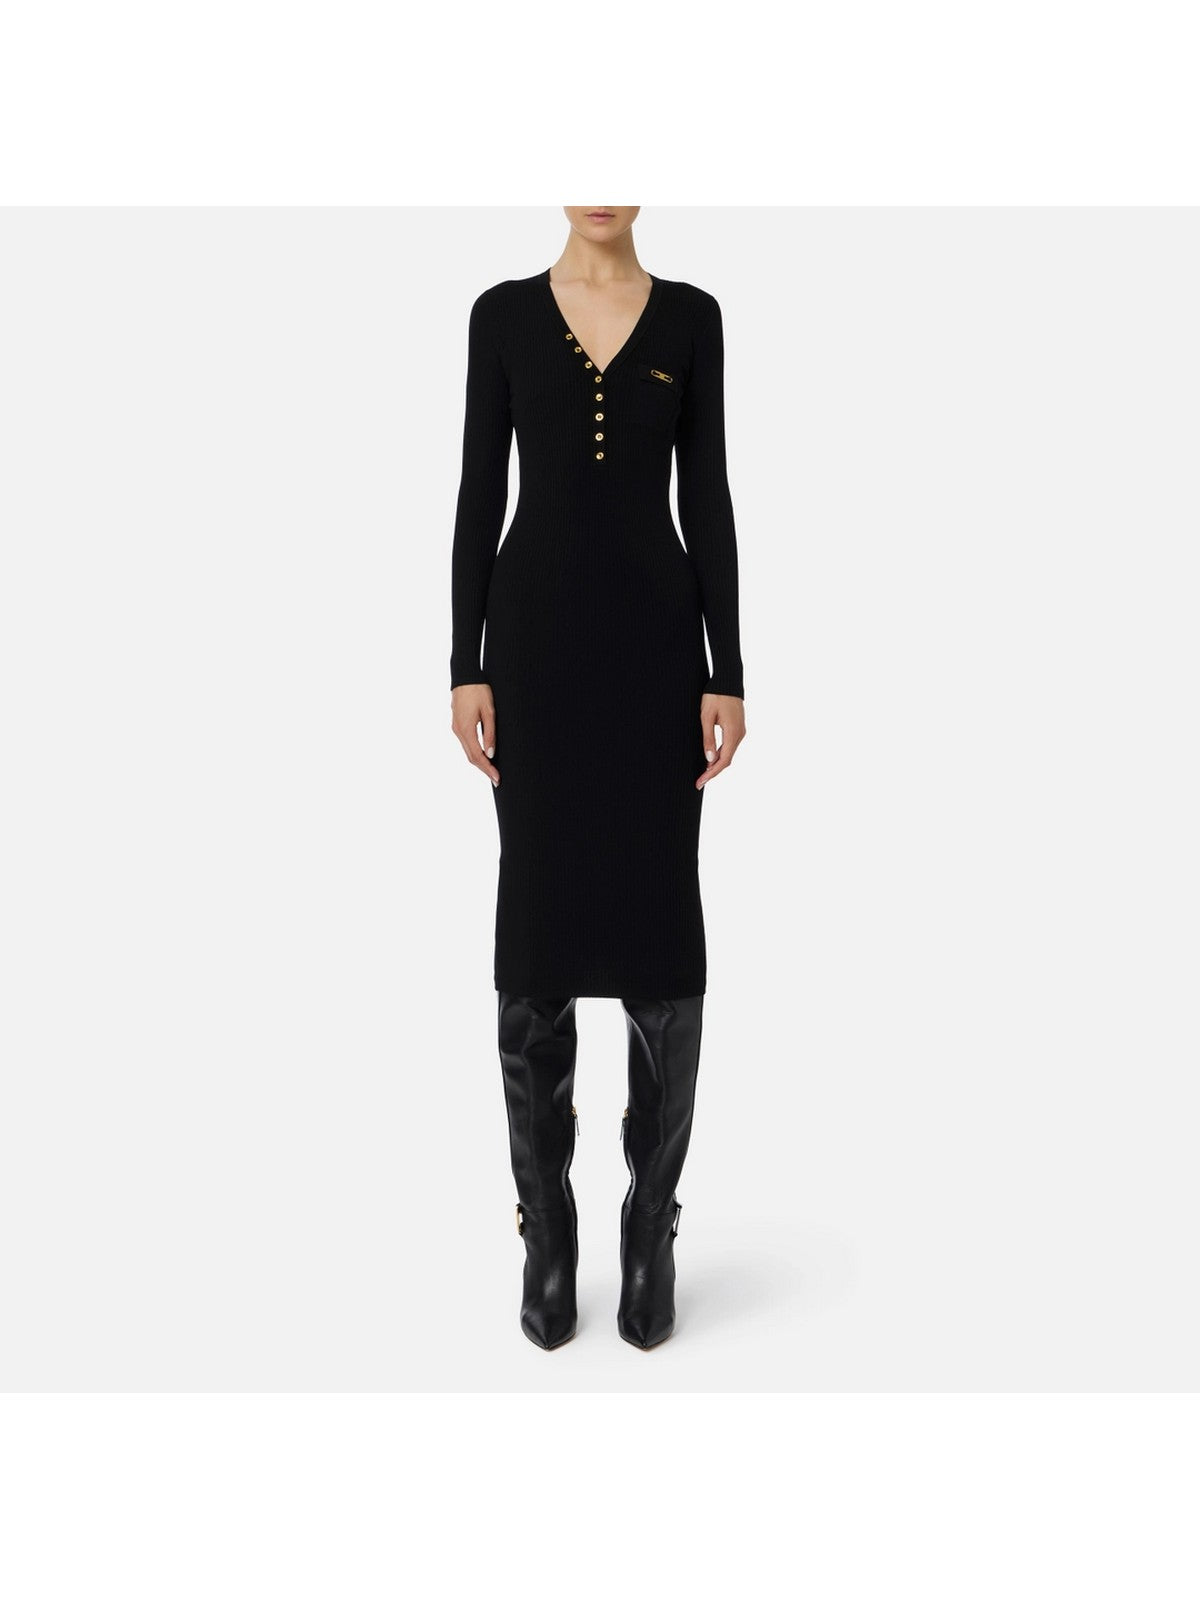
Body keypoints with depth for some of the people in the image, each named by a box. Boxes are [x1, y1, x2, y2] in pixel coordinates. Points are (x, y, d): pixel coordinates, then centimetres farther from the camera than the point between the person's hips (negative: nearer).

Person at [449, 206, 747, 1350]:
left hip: (655, 631, 0)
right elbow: (478, 493, 4)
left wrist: (728, 674, -3)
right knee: (536, 923, 3)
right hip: (536, 631, 0)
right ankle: (546, 1228, 18)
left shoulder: (691, 317, 9)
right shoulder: (503, 314, 8)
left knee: (660, 923, 1)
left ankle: (651, 1227, 18)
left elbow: (707, 497, 4)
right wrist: (466, 667, -4)